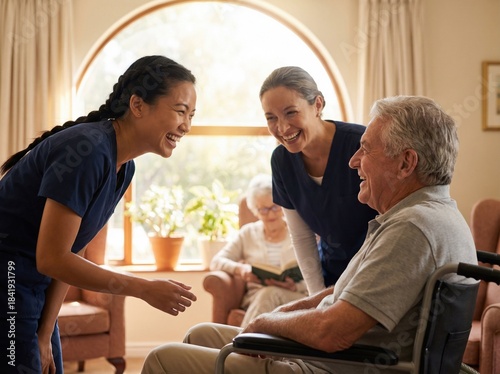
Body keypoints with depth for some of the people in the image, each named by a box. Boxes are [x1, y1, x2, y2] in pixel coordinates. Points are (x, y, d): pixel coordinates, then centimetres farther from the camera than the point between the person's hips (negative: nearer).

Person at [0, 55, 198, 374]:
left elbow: (72, 253, 7)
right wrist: (145, 289, -18)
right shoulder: (88, 150, -22)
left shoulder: (124, 167, 4)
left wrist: (45, 336, 3)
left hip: (36, 287, 9)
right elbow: (52, 259, -22)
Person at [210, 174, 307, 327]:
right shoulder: (248, 233, 21)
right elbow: (216, 261, 11)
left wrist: (294, 286, -18)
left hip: (295, 298, -1)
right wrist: (240, 268, -11)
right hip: (255, 297, 1)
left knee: (269, 294, -38)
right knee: (266, 294, -37)